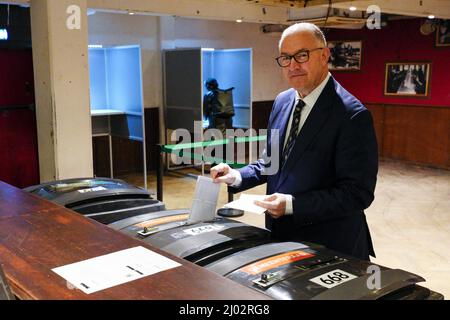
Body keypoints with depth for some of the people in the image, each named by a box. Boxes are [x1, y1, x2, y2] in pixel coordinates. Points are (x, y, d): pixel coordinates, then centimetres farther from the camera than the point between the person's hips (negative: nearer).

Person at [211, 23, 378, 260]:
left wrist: (292, 204, -26)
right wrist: (237, 176, -4)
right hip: (281, 235, 7)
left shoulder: (352, 115, -19)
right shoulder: (282, 102, 4)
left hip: (328, 247, -6)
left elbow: (358, 192, -20)